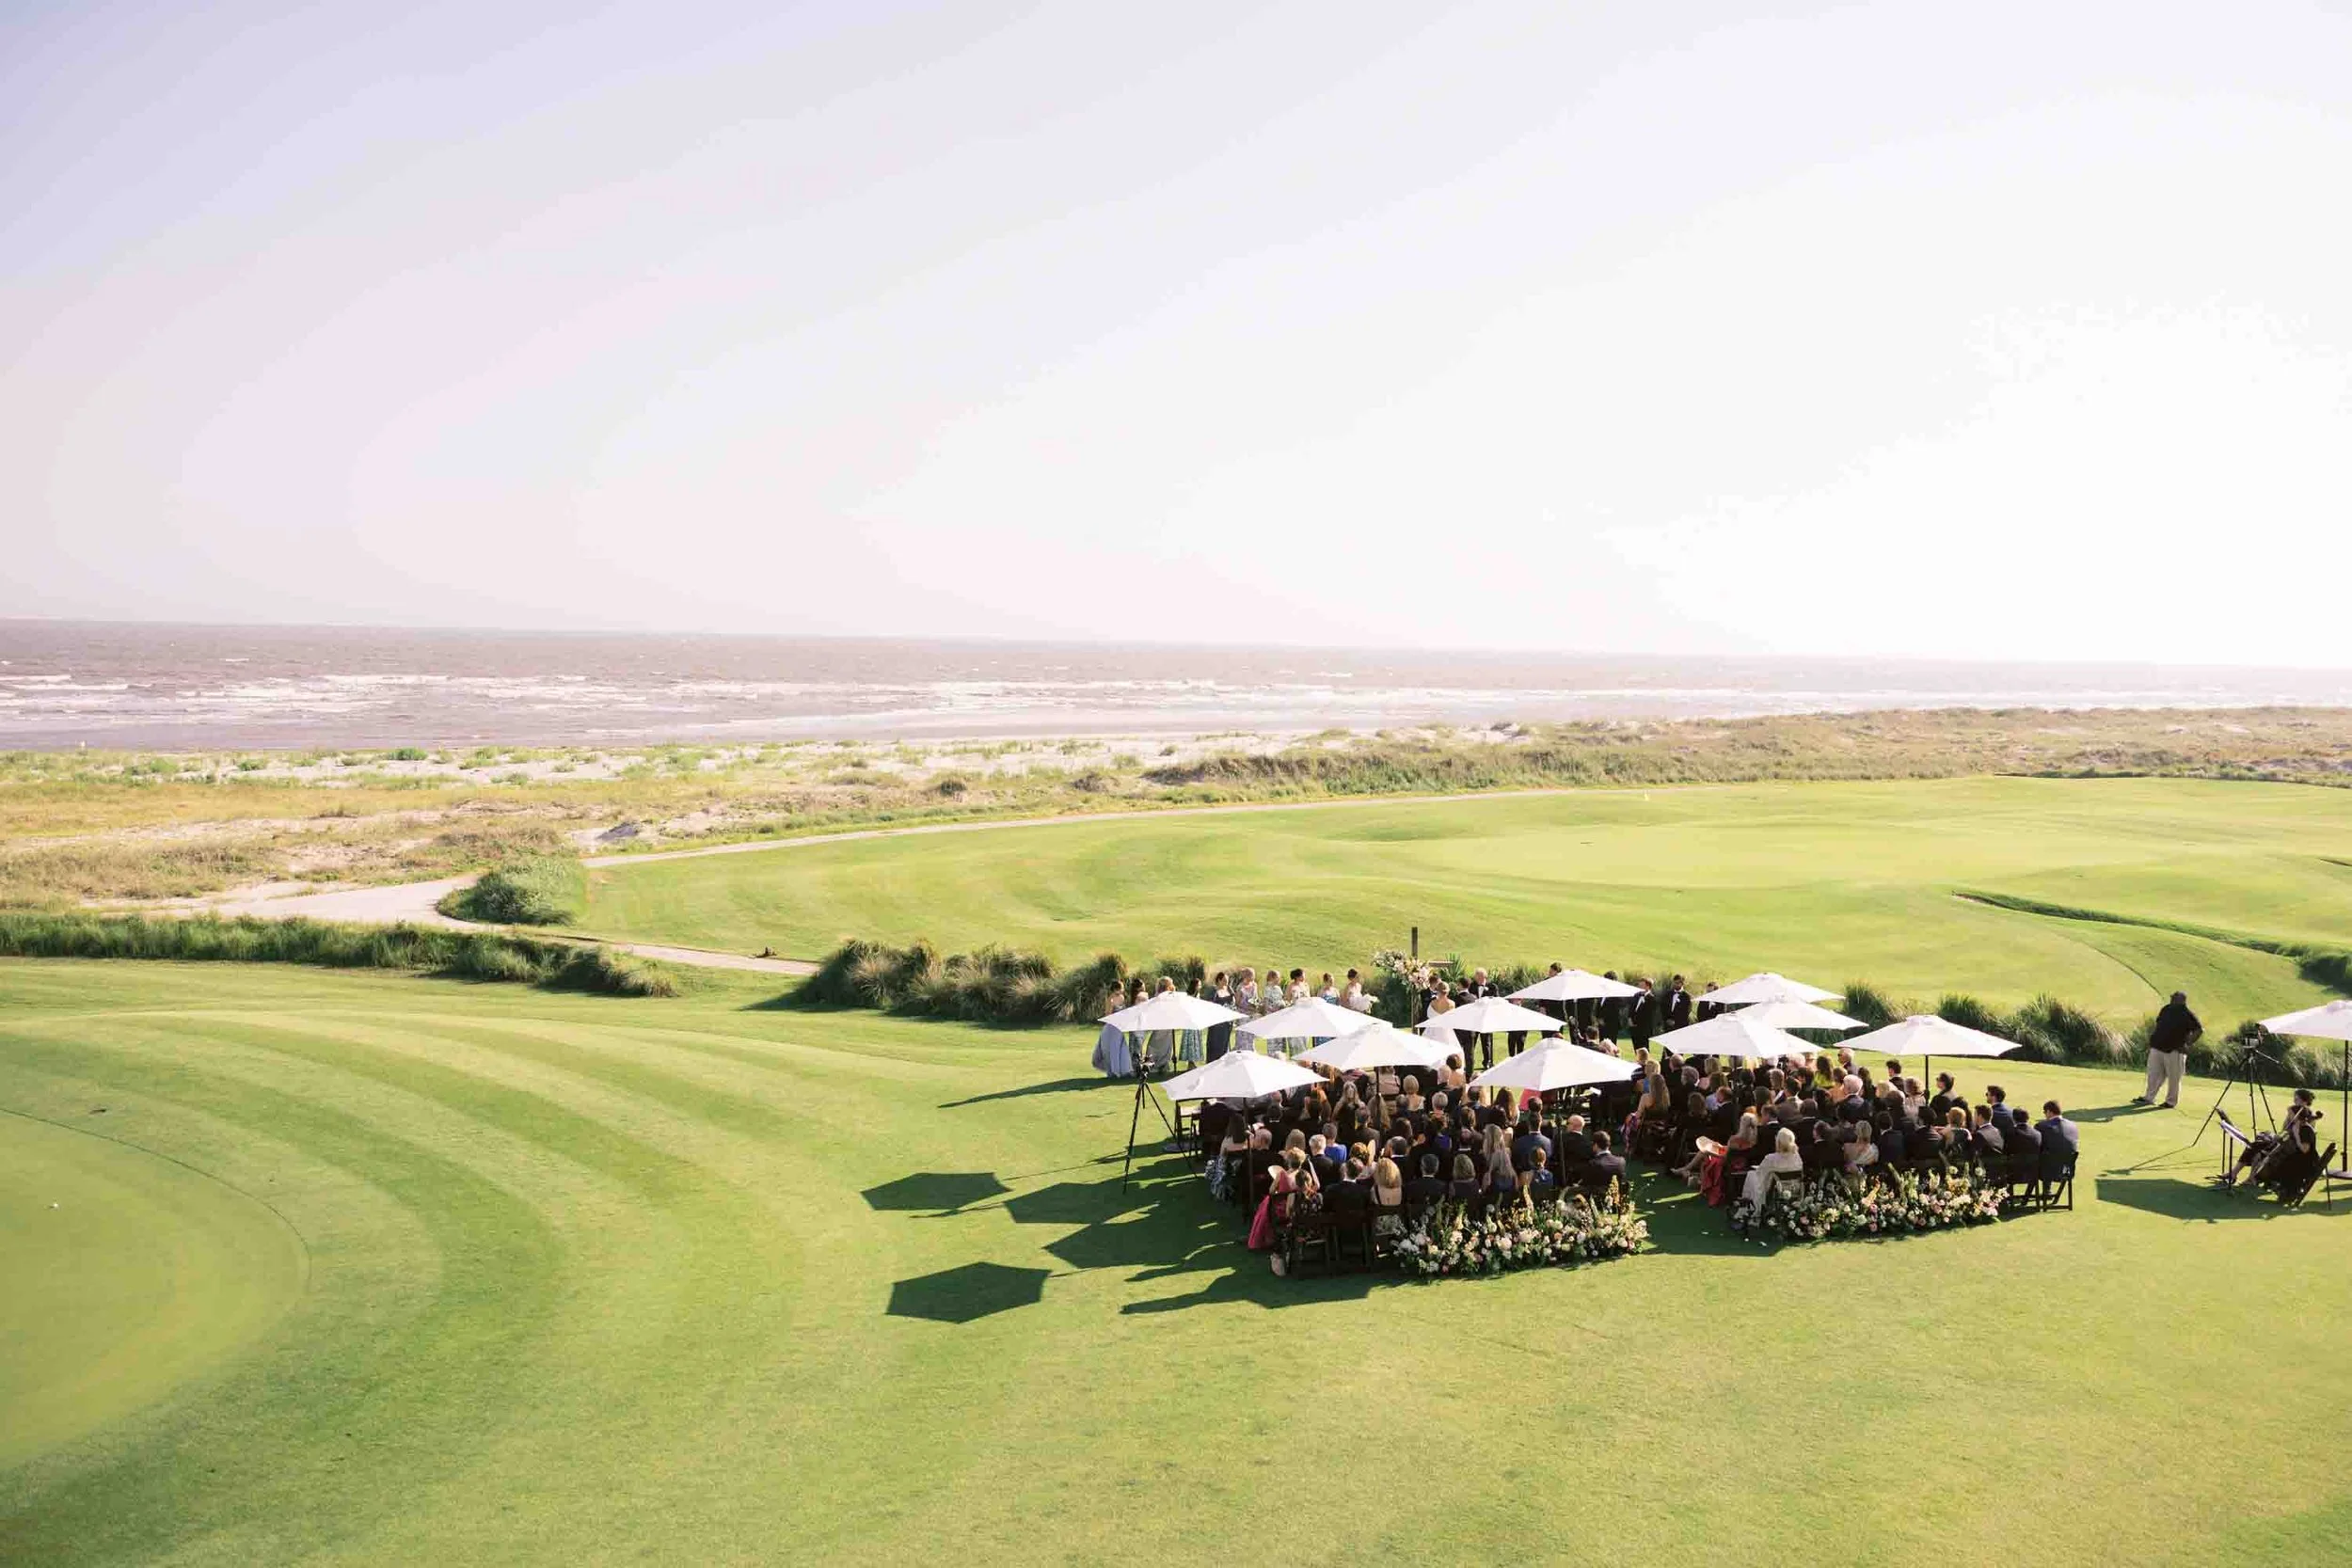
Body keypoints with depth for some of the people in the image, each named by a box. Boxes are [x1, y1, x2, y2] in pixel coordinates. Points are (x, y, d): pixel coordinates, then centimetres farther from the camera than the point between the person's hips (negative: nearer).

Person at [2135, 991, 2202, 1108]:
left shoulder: (2187, 1015, -8)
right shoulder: (2166, 1009, 11)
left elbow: (2199, 1030, -10)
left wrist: (2187, 1044, -13)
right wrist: (2152, 1040, 14)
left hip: (2174, 1051, -6)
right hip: (2157, 1047, 6)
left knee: (2173, 1077, 2)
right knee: (2153, 1074, 8)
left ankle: (2171, 1101, 12)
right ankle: (2149, 1097, 15)